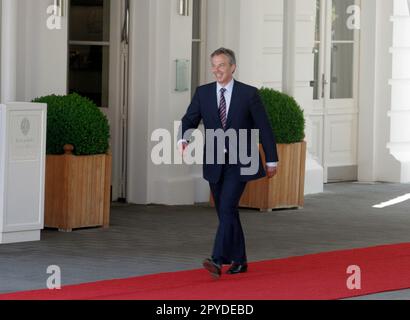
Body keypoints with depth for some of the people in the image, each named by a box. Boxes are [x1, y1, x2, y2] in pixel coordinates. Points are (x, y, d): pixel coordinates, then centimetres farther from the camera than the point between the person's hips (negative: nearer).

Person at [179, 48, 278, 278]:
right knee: (227, 213, 11)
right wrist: (184, 139, -22)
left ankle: (218, 261, -25)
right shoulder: (203, 93, 4)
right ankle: (239, 261, 23)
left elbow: (264, 127, 0)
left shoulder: (249, 94, -5)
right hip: (215, 163, 4)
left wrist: (272, 160, 2)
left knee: (227, 208, -18)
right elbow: (190, 119, 1)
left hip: (239, 163, -4)